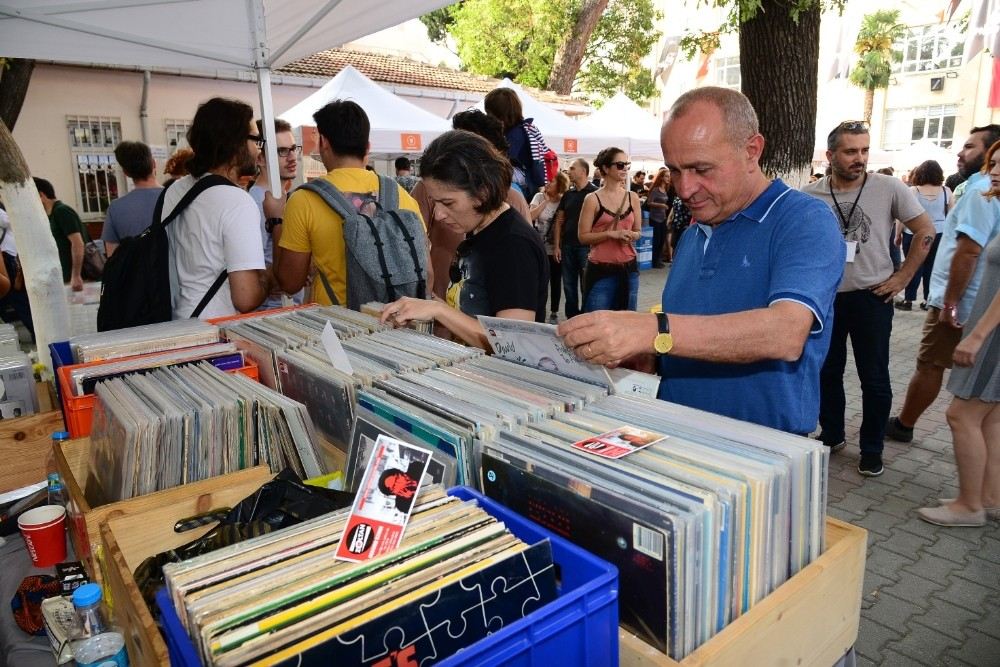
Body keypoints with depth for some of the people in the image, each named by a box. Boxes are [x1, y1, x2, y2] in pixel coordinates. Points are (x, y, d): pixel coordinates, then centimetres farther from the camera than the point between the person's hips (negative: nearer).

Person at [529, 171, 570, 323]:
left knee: (555, 281, 9)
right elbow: (530, 216, -13)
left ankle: (554, 313, 21)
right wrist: (545, 201, -13)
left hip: (556, 248, 0)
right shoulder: (539, 197, -1)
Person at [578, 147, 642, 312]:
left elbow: (638, 231, 16)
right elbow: (583, 236, -8)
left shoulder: (633, 197, 7)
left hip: (628, 268, 5)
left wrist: (631, 235, -7)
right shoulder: (593, 199, -5)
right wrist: (611, 233, -19)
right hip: (600, 269, -4)